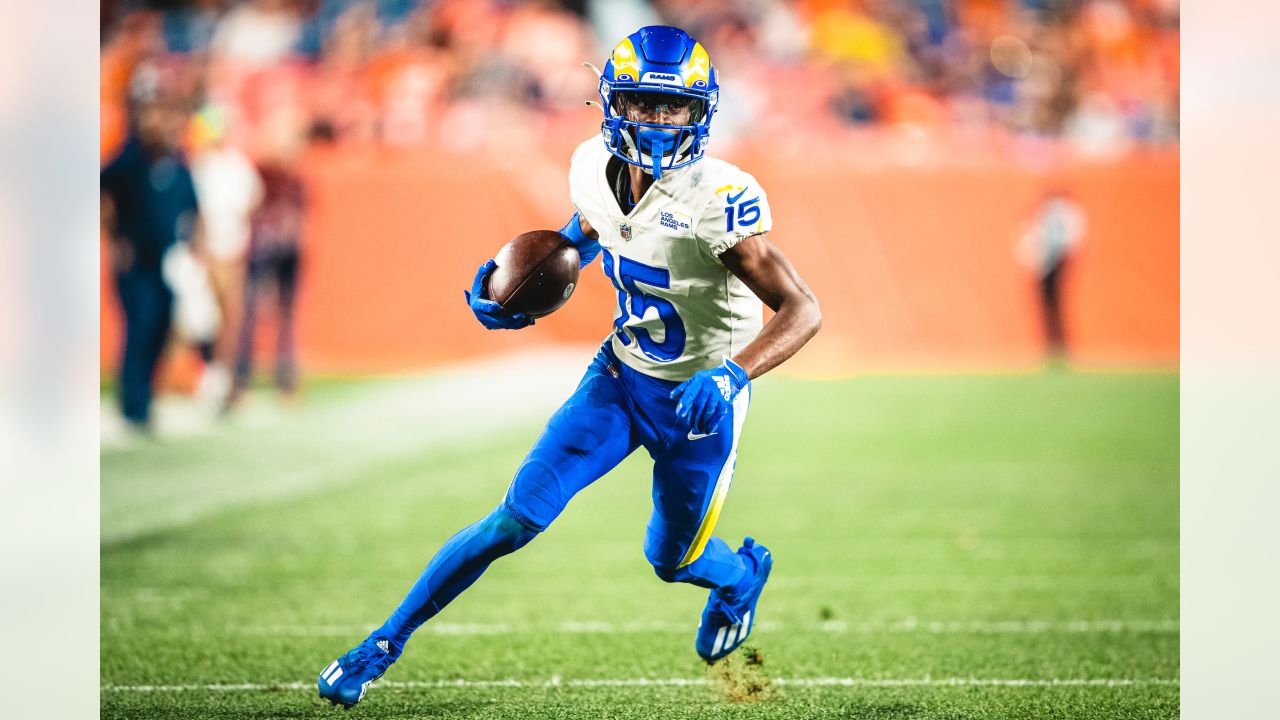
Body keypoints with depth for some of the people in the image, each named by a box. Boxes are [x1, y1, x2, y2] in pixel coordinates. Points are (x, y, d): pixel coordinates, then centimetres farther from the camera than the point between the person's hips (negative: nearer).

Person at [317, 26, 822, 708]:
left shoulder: (717, 200, -29)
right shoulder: (595, 168, -11)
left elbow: (803, 310, -27)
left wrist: (732, 375, -42)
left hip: (697, 399, -3)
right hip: (619, 374, 3)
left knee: (670, 561, 14)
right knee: (518, 517, -6)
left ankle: (740, 575, 52)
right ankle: (385, 642, 5)